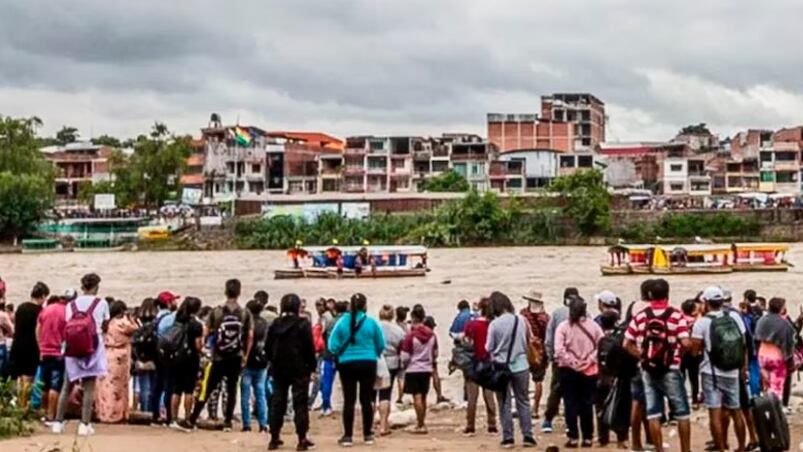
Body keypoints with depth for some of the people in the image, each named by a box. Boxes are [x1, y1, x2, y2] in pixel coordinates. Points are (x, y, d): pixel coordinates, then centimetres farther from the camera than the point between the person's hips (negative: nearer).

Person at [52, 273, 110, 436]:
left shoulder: (71, 304, 6)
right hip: (93, 347, -2)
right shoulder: (101, 303, 0)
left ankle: (58, 422, 12)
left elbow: (66, 328, 2)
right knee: (89, 387, -1)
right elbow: (105, 326, 10)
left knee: (67, 386, 12)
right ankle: (85, 424, -6)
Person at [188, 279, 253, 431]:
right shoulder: (245, 314, -2)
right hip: (236, 358, 0)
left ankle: (192, 420, 6)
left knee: (206, 389, 5)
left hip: (218, 357, 0)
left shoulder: (216, 312, -3)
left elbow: (206, 332, -5)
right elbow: (250, 336, -4)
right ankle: (228, 423, 10)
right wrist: (245, 355, 5)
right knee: (232, 390, 10)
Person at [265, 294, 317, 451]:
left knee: (277, 403, 10)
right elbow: (309, 347, -10)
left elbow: (268, 347, 7)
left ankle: (274, 438, 11)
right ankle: (302, 439, -4)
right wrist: (312, 366, -1)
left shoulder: (275, 324, 5)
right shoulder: (303, 324, -9)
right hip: (299, 369, -4)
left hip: (279, 369, 4)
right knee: (300, 403, -1)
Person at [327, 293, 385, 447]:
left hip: (347, 364, 0)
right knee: (366, 399, 9)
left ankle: (348, 436, 5)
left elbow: (333, 345, -6)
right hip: (368, 364, 0)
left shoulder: (342, 322, -6)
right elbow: (381, 345, 1)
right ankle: (368, 435, 14)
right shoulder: (371, 323, -7)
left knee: (349, 400, 4)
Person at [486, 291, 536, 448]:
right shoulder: (521, 320, -4)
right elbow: (528, 340, 8)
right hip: (521, 366, 2)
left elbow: (489, 348, -7)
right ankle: (528, 436, 10)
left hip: (501, 367, -2)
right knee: (523, 402, 12)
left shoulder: (494, 324, -12)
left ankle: (508, 438, 7)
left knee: (504, 404, 7)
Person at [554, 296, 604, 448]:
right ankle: (588, 437, 11)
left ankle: (573, 437, 3)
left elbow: (559, 350, -16)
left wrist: (571, 362, -8)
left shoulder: (563, 326, -9)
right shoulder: (593, 326, -3)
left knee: (571, 404, 5)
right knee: (587, 404, 9)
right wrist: (590, 360, -3)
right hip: (589, 371, 2)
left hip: (569, 371, -2)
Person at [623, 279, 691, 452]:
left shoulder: (640, 317, -2)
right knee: (681, 412, 9)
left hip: (648, 371, 3)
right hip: (670, 370, -3)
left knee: (653, 413, 8)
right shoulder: (676, 315, -10)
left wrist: (642, 355, 8)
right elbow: (685, 343, -18)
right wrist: (678, 350, 3)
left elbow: (627, 344, -3)